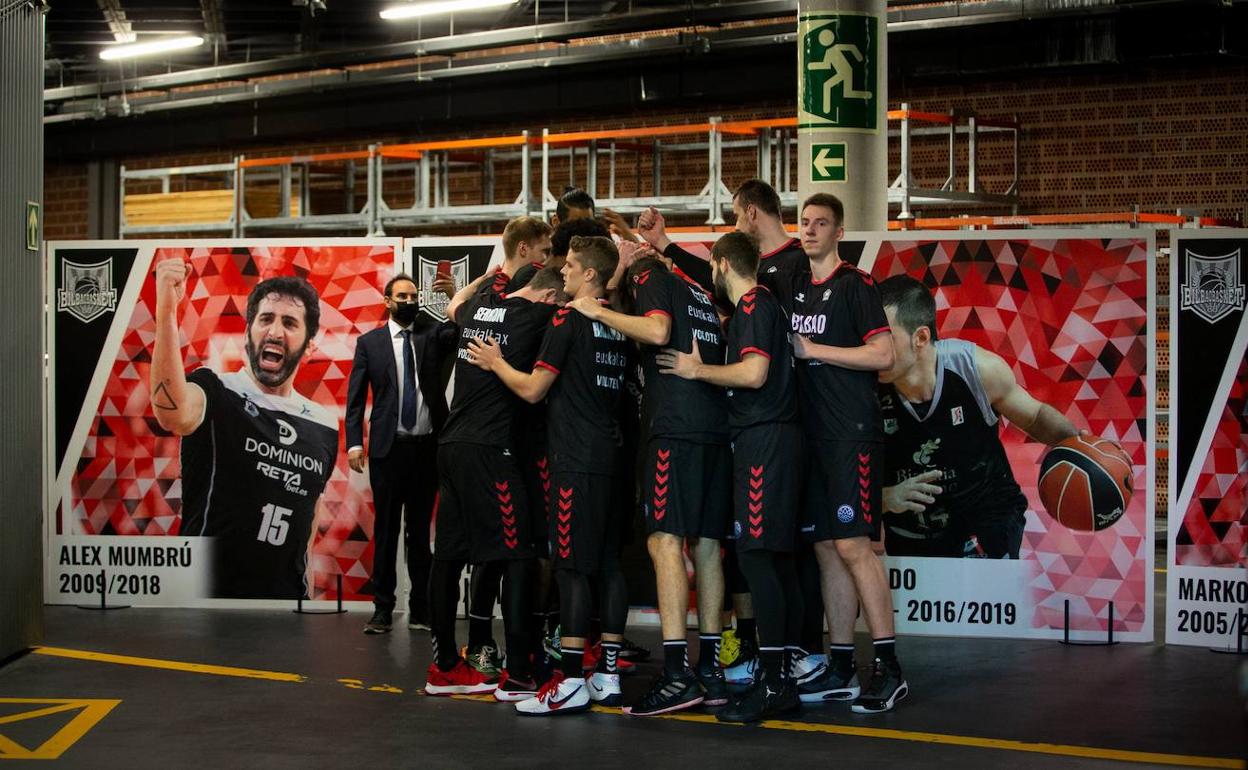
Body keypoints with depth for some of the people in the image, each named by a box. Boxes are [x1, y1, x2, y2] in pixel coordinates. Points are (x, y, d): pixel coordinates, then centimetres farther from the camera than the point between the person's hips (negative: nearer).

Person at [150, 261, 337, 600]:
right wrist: (166, 310, -42)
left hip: (286, 594, 5)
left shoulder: (324, 426, 8)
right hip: (204, 586, -5)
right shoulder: (216, 393, -8)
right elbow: (173, 413, -32)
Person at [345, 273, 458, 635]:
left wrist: (455, 297, -24)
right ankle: (382, 608, 8)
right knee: (386, 530, 3)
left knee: (420, 530, 9)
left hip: (427, 446, 1)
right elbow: (355, 396, 3)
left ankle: (420, 608, 13)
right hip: (388, 447, -1)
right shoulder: (369, 342, 5)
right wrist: (354, 442, -6)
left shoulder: (433, 333, 7)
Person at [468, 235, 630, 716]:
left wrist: (496, 363, 8)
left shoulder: (568, 319, -10)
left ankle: (570, 682, -8)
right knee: (608, 564, 8)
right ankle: (607, 676, 11)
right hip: (611, 456, 8)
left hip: (576, 460, -8)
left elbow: (532, 389, -10)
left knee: (571, 567, -7)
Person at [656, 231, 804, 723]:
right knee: (777, 558, 8)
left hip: (763, 439, -10)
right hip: (770, 438, 10)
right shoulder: (761, 305, 20)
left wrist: (698, 370, -8)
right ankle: (786, 681, 11)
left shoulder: (753, 306, -8)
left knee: (755, 555, -12)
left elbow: (754, 372, -20)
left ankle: (772, 682, -14)